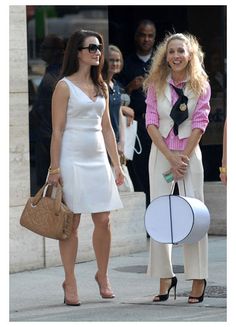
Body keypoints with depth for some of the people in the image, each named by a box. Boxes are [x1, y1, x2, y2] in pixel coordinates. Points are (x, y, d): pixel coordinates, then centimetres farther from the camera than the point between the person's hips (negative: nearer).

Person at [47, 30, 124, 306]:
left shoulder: (101, 87, 12)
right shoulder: (64, 86, -5)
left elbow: (106, 128, 15)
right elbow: (57, 130, -8)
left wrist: (117, 165, 11)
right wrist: (54, 169, -11)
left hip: (98, 160, 5)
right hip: (72, 160, -5)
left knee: (103, 220, 3)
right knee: (71, 222, 0)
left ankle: (102, 275, 18)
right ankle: (70, 282, 7)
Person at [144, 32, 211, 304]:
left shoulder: (201, 85, 0)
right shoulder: (156, 84, 3)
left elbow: (200, 124, -4)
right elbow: (151, 123, -2)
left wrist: (184, 157, -11)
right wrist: (170, 157, -11)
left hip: (189, 152, -2)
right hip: (161, 152, 2)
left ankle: (198, 279, -2)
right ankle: (165, 278, 5)